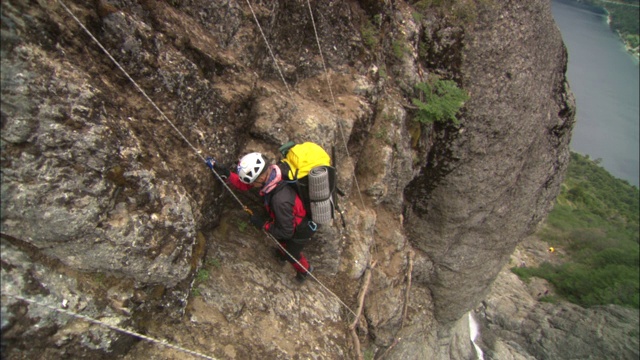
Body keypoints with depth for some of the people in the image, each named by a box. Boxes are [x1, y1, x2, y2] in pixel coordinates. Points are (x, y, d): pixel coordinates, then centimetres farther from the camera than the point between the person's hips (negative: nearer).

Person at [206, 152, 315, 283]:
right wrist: (225, 174, -19)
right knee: (280, 240, 35)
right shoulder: (272, 171, -24)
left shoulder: (280, 201, -46)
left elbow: (286, 232, -31)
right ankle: (282, 253, 69)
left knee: (291, 253, 24)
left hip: (300, 231, -7)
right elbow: (245, 185, -8)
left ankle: (305, 269, 56)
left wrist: (263, 223, -20)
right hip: (292, 218, 7)